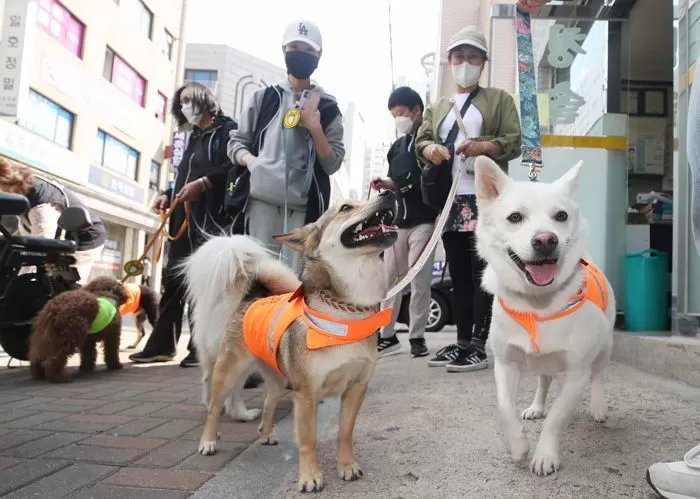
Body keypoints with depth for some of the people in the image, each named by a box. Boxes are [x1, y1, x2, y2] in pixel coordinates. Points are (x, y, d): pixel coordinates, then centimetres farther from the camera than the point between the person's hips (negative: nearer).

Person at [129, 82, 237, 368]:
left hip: (211, 217, -8)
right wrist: (168, 195, 10)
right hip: (183, 218, 8)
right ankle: (162, 345, 12)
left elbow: (236, 165, -14)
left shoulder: (227, 129, 2)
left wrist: (204, 182, -22)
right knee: (173, 280, 6)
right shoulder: (193, 138, 27)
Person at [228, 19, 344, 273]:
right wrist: (250, 160, -5)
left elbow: (332, 165, 7)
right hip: (263, 200, 1)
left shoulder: (328, 108, 12)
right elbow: (235, 142, 16)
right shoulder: (264, 97, 14)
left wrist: (315, 128, -6)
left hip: (304, 206, 0)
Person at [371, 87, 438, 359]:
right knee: (387, 280, 3)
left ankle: (417, 337, 8)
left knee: (419, 282, -2)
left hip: (424, 221, -6)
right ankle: (387, 336, 12)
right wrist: (384, 183, 0)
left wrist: (439, 218, -13)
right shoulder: (396, 147, 18)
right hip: (397, 222, 6)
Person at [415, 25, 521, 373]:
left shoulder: (499, 99, 11)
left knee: (482, 274, -9)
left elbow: (514, 142, 1)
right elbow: (421, 139, 15)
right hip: (450, 202, 5)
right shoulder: (438, 107, 25)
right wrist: (430, 149, -9)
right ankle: (462, 342, 12)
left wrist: (483, 146, -18)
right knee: (458, 275, 6)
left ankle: (479, 346, -6)